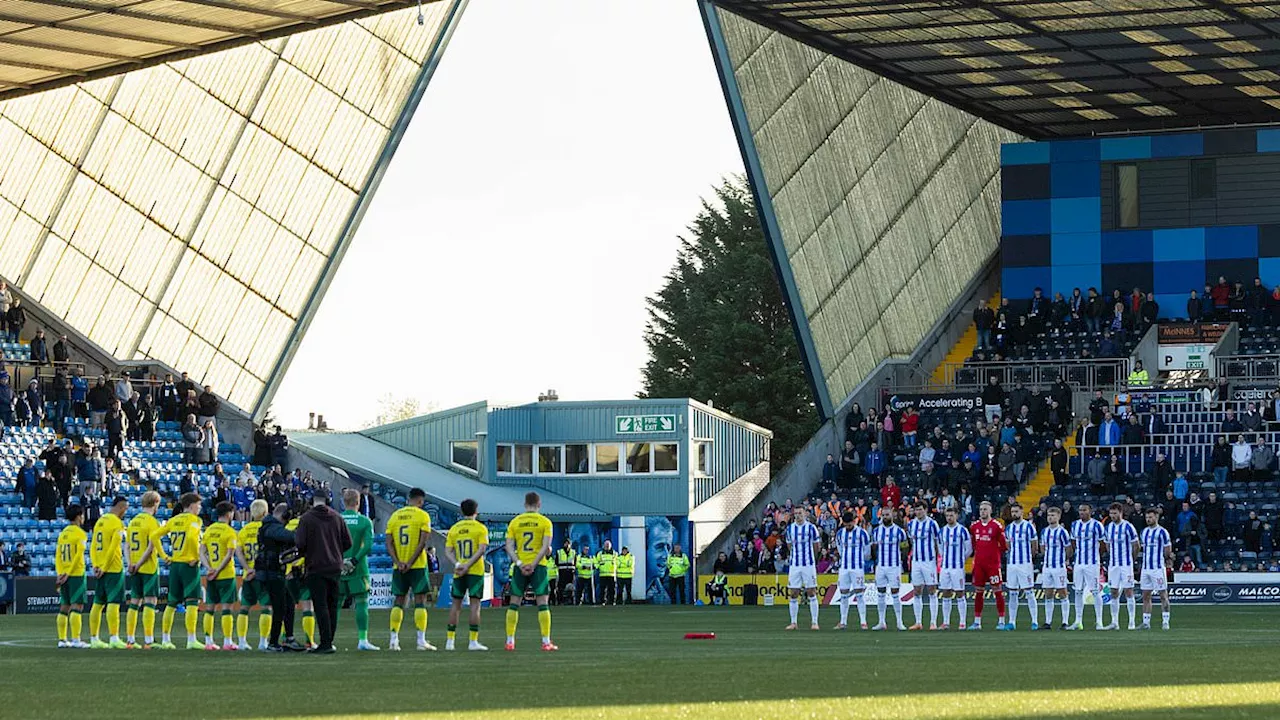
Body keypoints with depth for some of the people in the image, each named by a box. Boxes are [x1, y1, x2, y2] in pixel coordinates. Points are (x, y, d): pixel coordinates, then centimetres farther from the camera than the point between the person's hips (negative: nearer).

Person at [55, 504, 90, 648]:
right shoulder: (80, 533, -8)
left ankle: (62, 639, 10)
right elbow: (78, 555, -14)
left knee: (64, 607, 9)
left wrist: (60, 574, 4)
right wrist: (68, 574, -12)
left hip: (64, 575, 7)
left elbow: (58, 556, 9)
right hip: (76, 574, -7)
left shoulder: (62, 533, 13)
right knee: (77, 606, -8)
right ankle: (75, 639, -13)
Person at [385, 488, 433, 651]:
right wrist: (410, 563, -13)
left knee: (399, 601, 9)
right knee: (420, 601, -1)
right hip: (418, 565, -4)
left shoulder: (394, 516, 9)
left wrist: (398, 562, -6)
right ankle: (421, 640, -5)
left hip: (399, 566, 4)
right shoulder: (423, 516, -5)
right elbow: (422, 542, -13)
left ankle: (394, 640, 5)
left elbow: (389, 544, 1)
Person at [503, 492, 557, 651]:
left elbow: (509, 546, -2)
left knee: (514, 603, 8)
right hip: (539, 566, -2)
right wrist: (533, 564, -11)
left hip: (520, 567, 2)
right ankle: (546, 642, -7)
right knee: (542, 603, -2)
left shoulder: (514, 522, 6)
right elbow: (546, 546, -11)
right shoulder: (544, 522, -1)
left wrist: (520, 564, -7)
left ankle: (510, 641, 6)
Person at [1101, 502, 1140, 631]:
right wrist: (1112, 557, 13)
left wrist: (1129, 557, 8)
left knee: (1128, 592, -4)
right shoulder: (1108, 527, 9)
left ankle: (1132, 622, 0)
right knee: (1114, 593, 4)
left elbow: (1135, 545, -1)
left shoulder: (1128, 527, -8)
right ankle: (1114, 622, 7)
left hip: (1126, 564, -5)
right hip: (1113, 564, 5)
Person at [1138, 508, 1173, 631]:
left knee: (1163, 595, -3)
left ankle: (1165, 622, -1)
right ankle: (1146, 622, 9)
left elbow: (1167, 551, -3)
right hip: (1145, 568, 7)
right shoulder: (1144, 531, 14)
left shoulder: (1162, 532, -6)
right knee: (1145, 596, 6)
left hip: (1158, 568, -7)